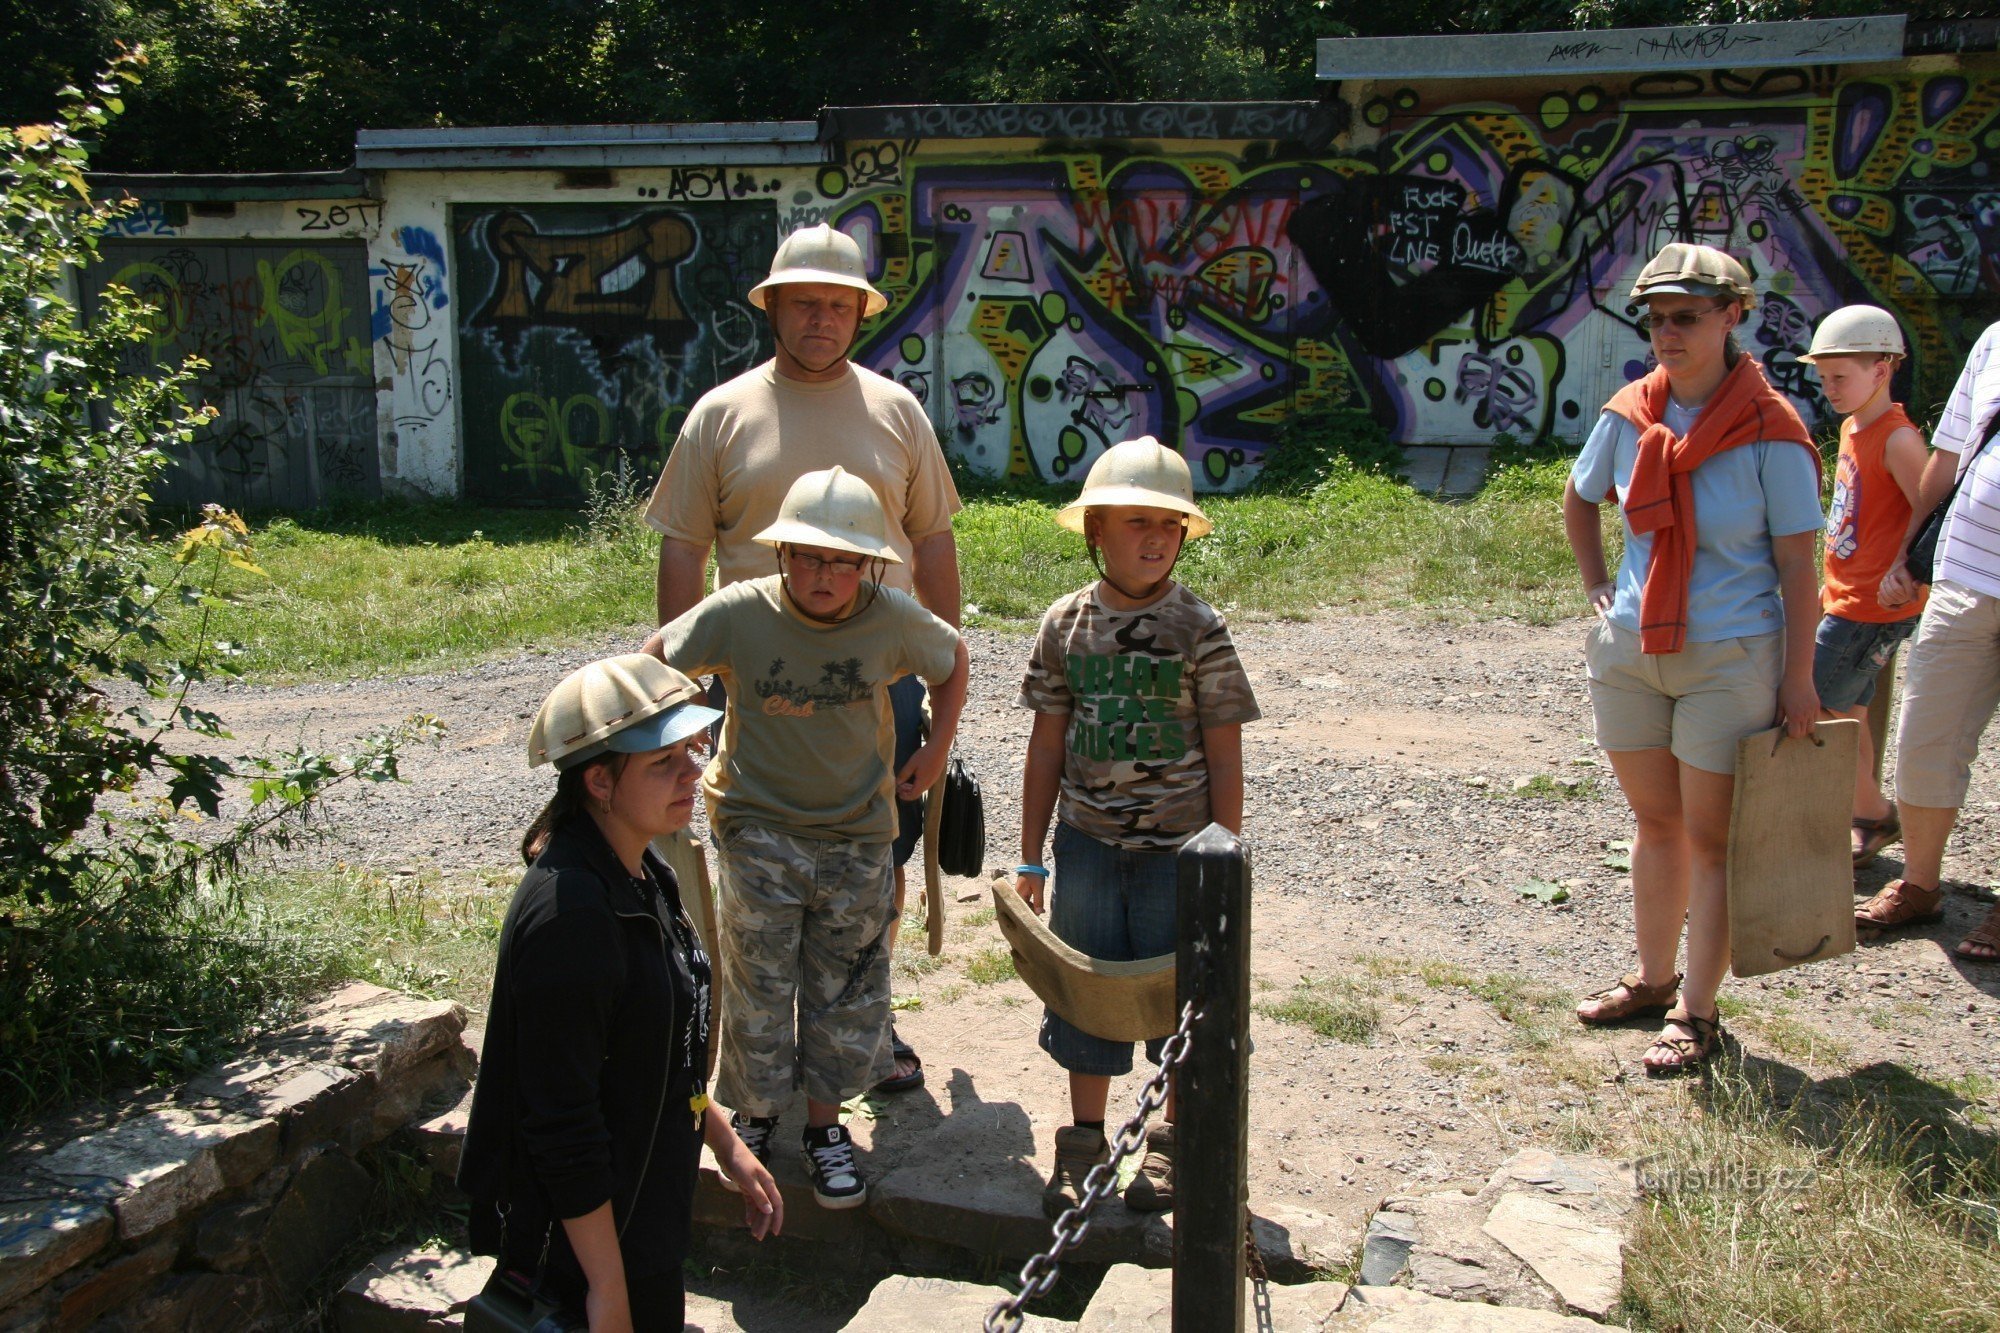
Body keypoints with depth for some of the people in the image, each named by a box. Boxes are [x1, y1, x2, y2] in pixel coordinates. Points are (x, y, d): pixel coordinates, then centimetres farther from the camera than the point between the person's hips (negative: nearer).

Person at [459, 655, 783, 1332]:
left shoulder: (640, 877, 2)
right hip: (584, 1241, -9)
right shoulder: (569, 915, -28)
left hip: (646, 1212, 9)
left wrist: (726, 1145, 15)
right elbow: (561, 1125, -26)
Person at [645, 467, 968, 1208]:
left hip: (858, 834, 2)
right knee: (758, 987, 6)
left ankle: (825, 1127, 26)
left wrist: (936, 750, 6)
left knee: (846, 992, 9)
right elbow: (654, 662, 0)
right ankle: (755, 1115, 28)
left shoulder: (894, 620, -11)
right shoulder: (739, 614, -15)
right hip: (759, 832, -1)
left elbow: (952, 662, 9)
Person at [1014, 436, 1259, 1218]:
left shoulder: (1198, 630, -9)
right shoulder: (1066, 626, -2)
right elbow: (1047, 748, 4)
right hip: (1088, 845, 2)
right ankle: (1084, 1145, 29)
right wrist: (1030, 860, 5)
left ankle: (1175, 1142, 30)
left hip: (1177, 850, -2)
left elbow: (1225, 758, -6)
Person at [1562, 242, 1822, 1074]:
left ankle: (1697, 1013, 13)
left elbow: (1797, 564, -9)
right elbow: (1578, 500, 21)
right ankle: (1654, 979, 32)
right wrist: (1596, 585, 11)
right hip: (1630, 652, 5)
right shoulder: (1629, 414, 2)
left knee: (1712, 836, 3)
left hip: (1732, 659, -5)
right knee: (1654, 821, 16)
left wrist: (1798, 680, -10)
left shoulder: (1770, 430, -10)